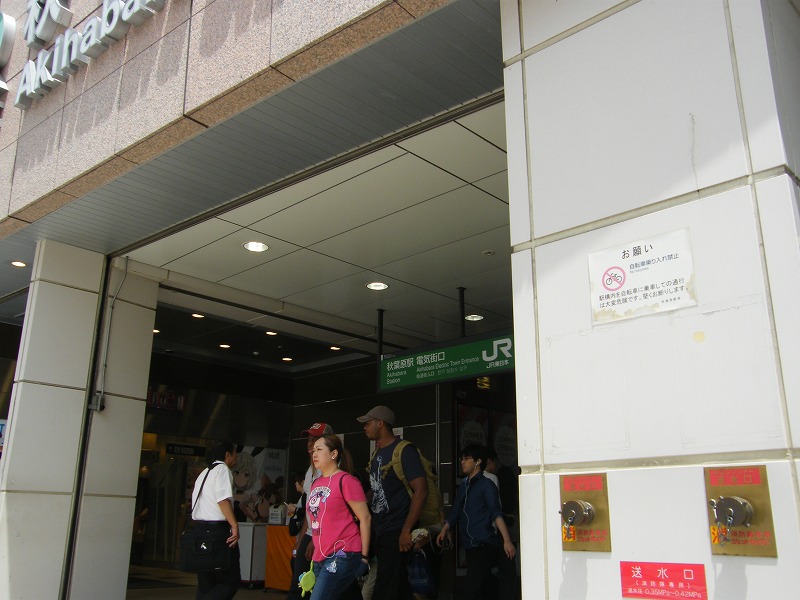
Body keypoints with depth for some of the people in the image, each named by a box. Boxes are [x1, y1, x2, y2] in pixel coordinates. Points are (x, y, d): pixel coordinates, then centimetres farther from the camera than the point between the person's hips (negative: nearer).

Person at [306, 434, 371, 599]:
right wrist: (316, 552, 16)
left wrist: (363, 557, -11)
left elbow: (365, 518, -11)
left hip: (342, 555, -8)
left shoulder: (346, 480, -9)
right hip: (321, 557, 8)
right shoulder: (316, 483, 14)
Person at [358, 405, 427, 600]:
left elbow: (421, 490, -18)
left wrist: (406, 531, -21)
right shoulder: (377, 454, 13)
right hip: (378, 531, 8)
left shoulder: (404, 450, -12)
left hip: (396, 532, -8)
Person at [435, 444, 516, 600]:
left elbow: (496, 514, -13)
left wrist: (507, 540, -21)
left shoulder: (486, 485, -4)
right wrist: (445, 529, 2)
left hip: (484, 545, -7)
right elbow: (455, 512, 19)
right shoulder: (463, 486, 17)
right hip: (470, 545, 7)